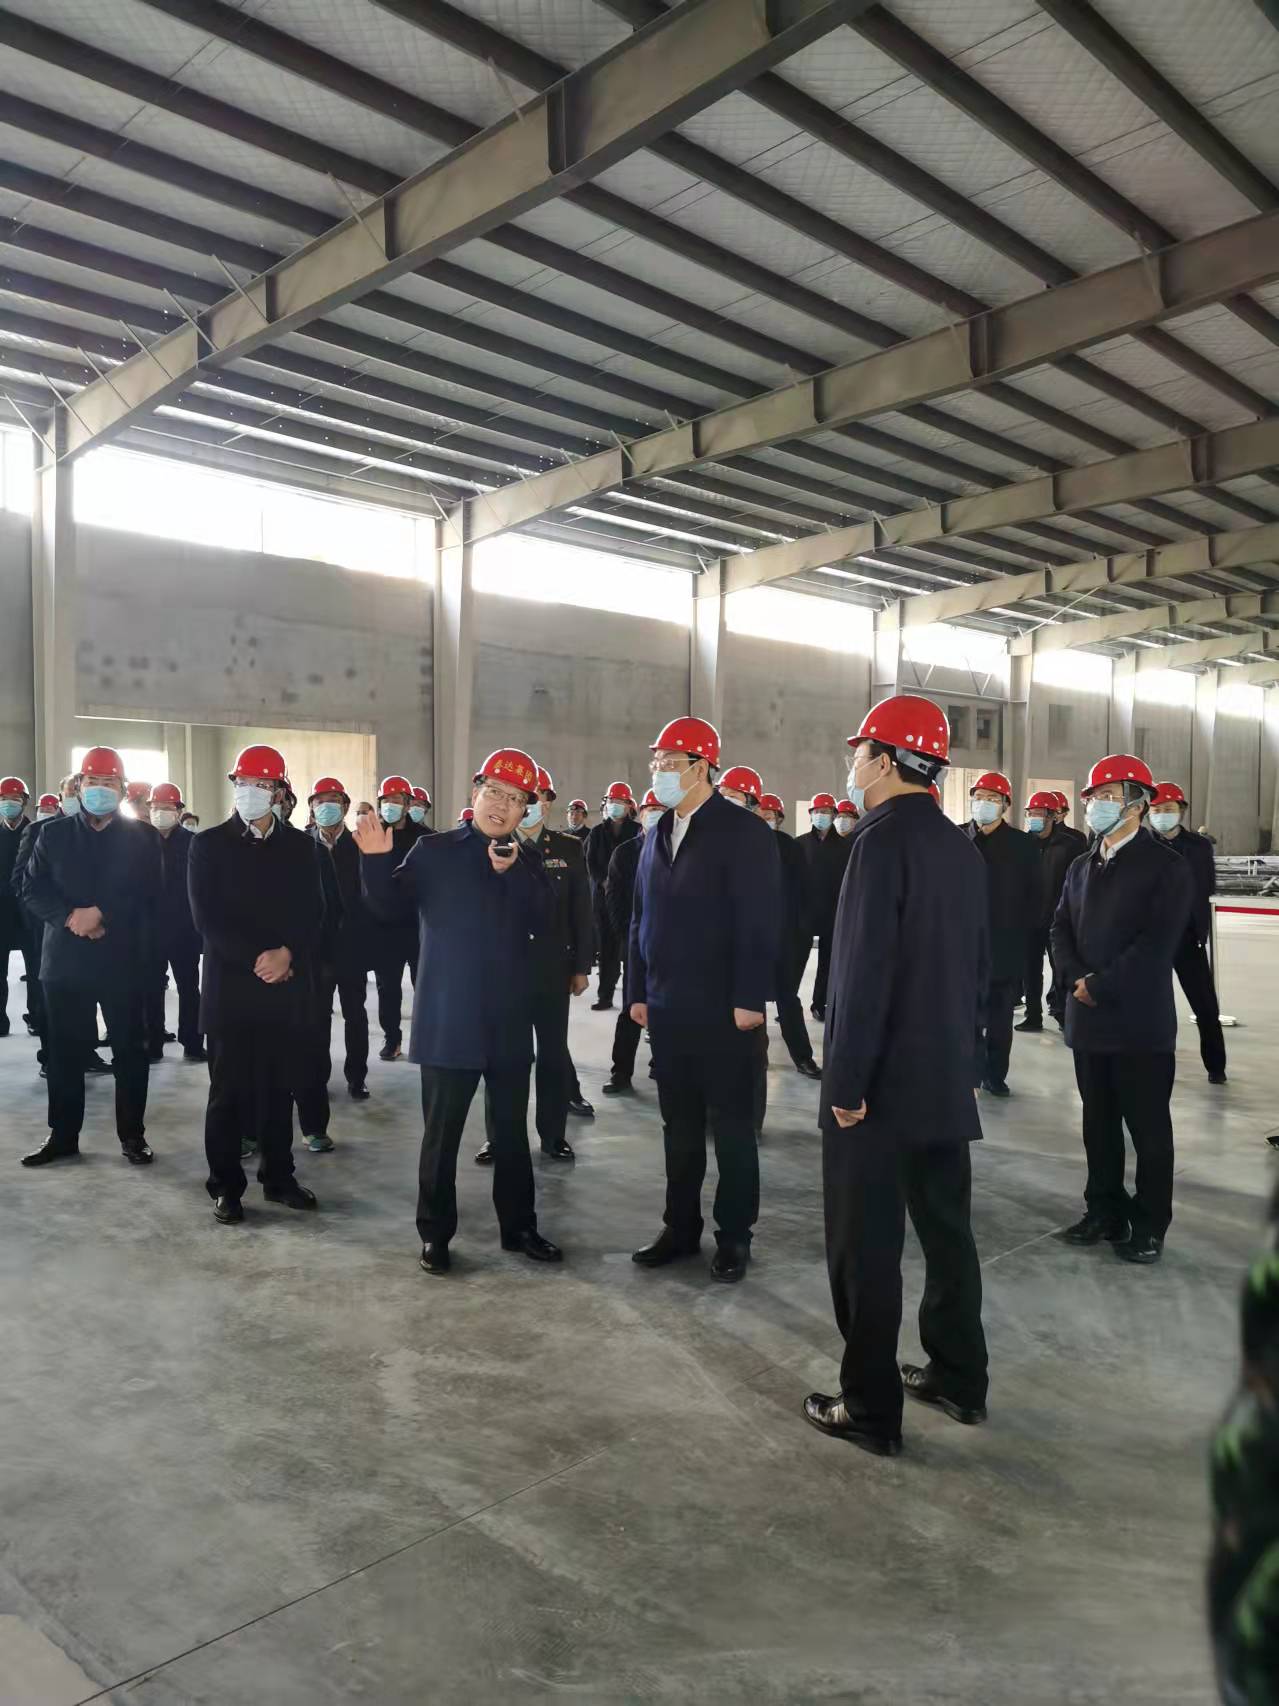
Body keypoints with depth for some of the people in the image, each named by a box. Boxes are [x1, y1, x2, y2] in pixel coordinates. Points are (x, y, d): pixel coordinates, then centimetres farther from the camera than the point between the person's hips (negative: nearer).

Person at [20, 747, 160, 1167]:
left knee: (129, 1050, 4)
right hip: (65, 959, 2)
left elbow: (147, 897, -6)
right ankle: (62, 1135, 21)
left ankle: (132, 1134, 15)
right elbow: (32, 890, 1)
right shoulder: (53, 834, 9)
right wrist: (70, 917, -15)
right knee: (64, 1052, 8)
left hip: (123, 961, -2)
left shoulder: (142, 837, 3)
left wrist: (101, 913, -16)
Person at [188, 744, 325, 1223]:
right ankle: (226, 1186, 15)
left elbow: (313, 913, 4)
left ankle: (278, 1176, 22)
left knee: (280, 1088, 9)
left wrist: (287, 955, -13)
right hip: (230, 986, -2)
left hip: (288, 986, 2)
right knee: (229, 1091, 4)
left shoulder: (299, 845, 8)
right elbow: (206, 917, -7)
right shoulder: (209, 844, 2)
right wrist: (257, 959, -14)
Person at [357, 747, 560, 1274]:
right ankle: (435, 1233, 19)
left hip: (509, 1020, 3)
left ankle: (519, 1226, 27)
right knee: (441, 1132, 5)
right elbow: (390, 906, -6)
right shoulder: (435, 851, -1)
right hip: (448, 1019, -3)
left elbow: (543, 922, -9)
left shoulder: (529, 863, 5)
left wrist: (513, 871, -21)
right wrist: (377, 859, -22)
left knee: (512, 1129, 13)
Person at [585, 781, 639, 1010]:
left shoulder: (637, 831, 4)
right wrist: (606, 882, -8)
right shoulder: (598, 832, 12)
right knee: (606, 946, 2)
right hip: (603, 894, 2)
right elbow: (591, 863, 7)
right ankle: (605, 995, 5)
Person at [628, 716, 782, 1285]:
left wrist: (750, 999, -18)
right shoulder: (656, 835, 12)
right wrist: (638, 991, 11)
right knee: (679, 1125, 14)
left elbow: (760, 923, -14)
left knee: (731, 1126, 6)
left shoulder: (744, 832, -9)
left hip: (722, 1009, -6)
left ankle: (734, 1235, 18)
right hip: (666, 1007, 6)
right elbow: (642, 918, 14)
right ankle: (680, 1226, 26)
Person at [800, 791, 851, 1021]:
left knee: (827, 961, 8)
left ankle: (820, 1004, 18)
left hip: (833, 912, 1)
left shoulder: (844, 845, 4)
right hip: (805, 910, -1)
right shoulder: (801, 843, 3)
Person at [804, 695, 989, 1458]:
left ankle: (872, 1409, 13)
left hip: (883, 1082, -8)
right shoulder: (961, 845, 9)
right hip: (946, 1078, 8)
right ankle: (959, 1378, 31)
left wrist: (846, 1081, -18)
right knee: (947, 1231, 18)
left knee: (867, 1248, 3)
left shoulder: (883, 839, -16)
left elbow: (866, 970, -22)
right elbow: (977, 964, 14)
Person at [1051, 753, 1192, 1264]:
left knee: (1147, 1127, 5)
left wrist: (1102, 985, -16)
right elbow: (1062, 930, 9)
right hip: (1087, 1019, 6)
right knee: (1098, 1123, 14)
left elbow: (1157, 942, -16)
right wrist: (1077, 980, -8)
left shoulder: (1166, 866, -7)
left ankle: (1149, 1225, 17)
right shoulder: (1081, 867, 14)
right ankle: (1104, 1212, 26)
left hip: (1141, 1022, -6)